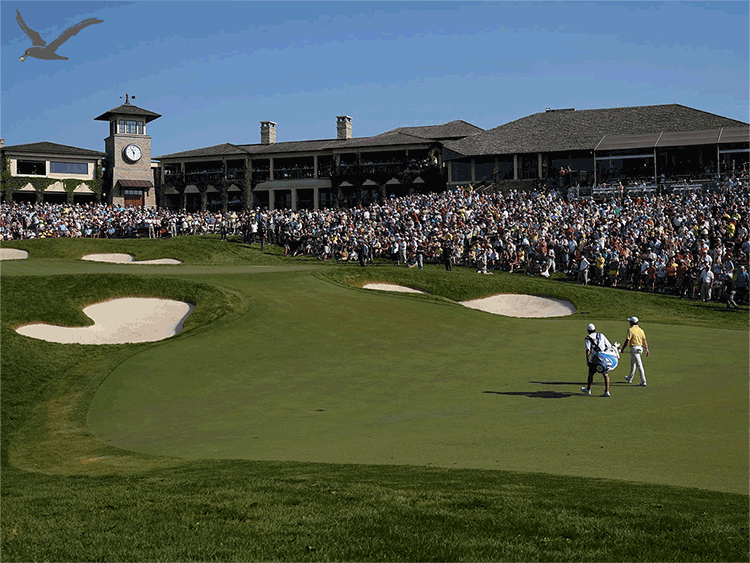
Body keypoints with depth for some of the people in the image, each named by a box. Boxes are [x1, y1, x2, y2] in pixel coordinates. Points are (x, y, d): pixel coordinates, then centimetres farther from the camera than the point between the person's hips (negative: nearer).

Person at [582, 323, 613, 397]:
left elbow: (588, 350, -10)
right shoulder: (601, 335, 13)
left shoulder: (588, 338, 2)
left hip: (595, 359, -3)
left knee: (591, 373, 16)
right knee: (606, 375, 7)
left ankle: (588, 389, 30)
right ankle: (607, 391, -2)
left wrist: (587, 360, -11)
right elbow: (609, 346, 11)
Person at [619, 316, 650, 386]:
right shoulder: (641, 330, 9)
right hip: (640, 348, 8)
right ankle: (630, 378, 40)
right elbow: (644, 340, 3)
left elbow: (627, 341, -14)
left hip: (634, 348, -8)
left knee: (639, 365, -10)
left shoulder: (631, 330, -12)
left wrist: (622, 349, -4)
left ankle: (643, 382, -13)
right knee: (633, 363, 25)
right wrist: (647, 350, 0)